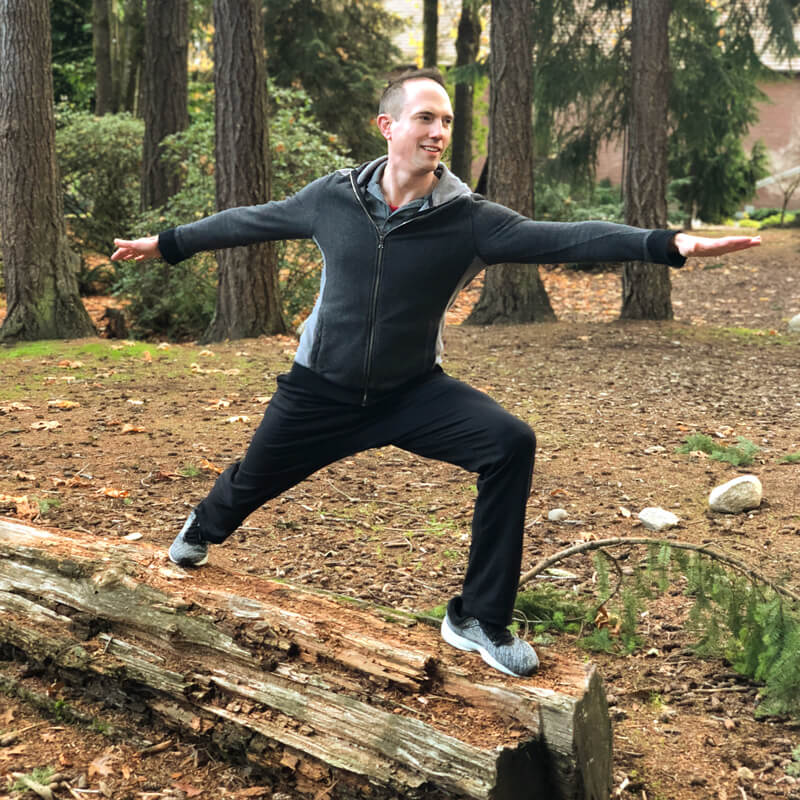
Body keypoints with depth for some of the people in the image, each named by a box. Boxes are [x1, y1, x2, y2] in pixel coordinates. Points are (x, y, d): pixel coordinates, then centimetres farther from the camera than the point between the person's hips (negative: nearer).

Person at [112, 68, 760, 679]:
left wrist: (670, 244, -38)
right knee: (253, 479, 14)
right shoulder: (334, 197, -10)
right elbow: (252, 222, 6)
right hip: (319, 393, 1)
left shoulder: (469, 219, -15)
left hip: (414, 392, -1)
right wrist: (166, 243, 16)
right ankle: (203, 530, 57)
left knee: (511, 443, -22)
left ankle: (480, 620, -9)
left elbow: (564, 237, -26)